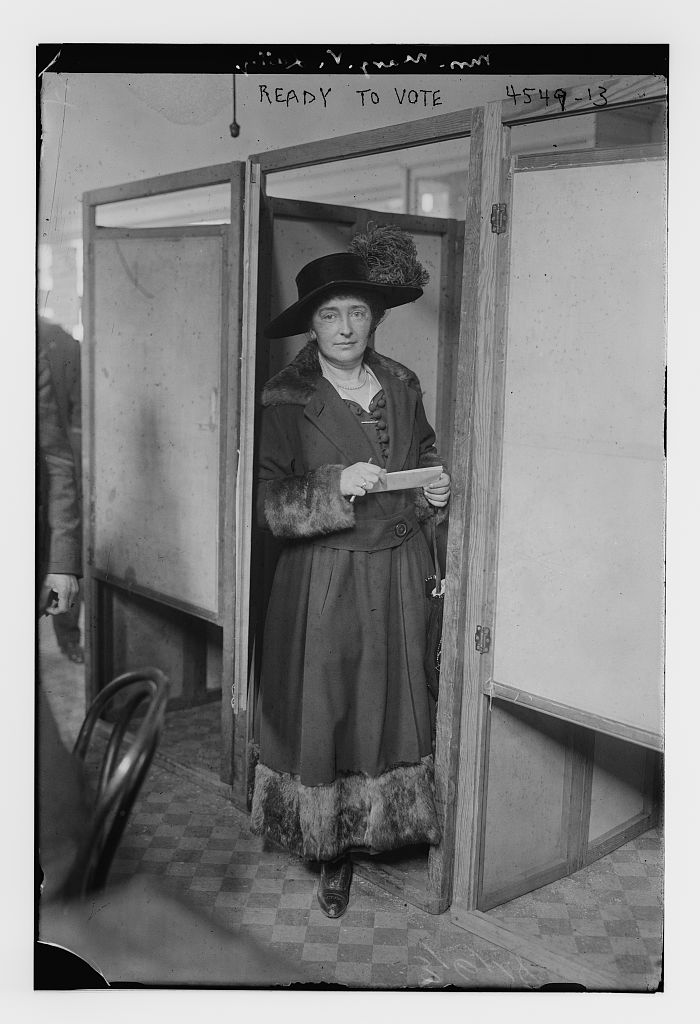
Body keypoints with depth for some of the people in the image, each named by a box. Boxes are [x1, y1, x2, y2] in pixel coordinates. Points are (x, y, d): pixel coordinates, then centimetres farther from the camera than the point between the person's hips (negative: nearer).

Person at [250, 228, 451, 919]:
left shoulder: (401, 384, 5)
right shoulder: (284, 399, -9)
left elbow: (425, 455, 20)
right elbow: (269, 503, -14)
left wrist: (435, 489, -1)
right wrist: (337, 487, -28)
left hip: (399, 574, 4)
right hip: (324, 582, -4)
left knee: (396, 702, 12)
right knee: (324, 711, 5)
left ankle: (389, 830, 32)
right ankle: (333, 849, 23)